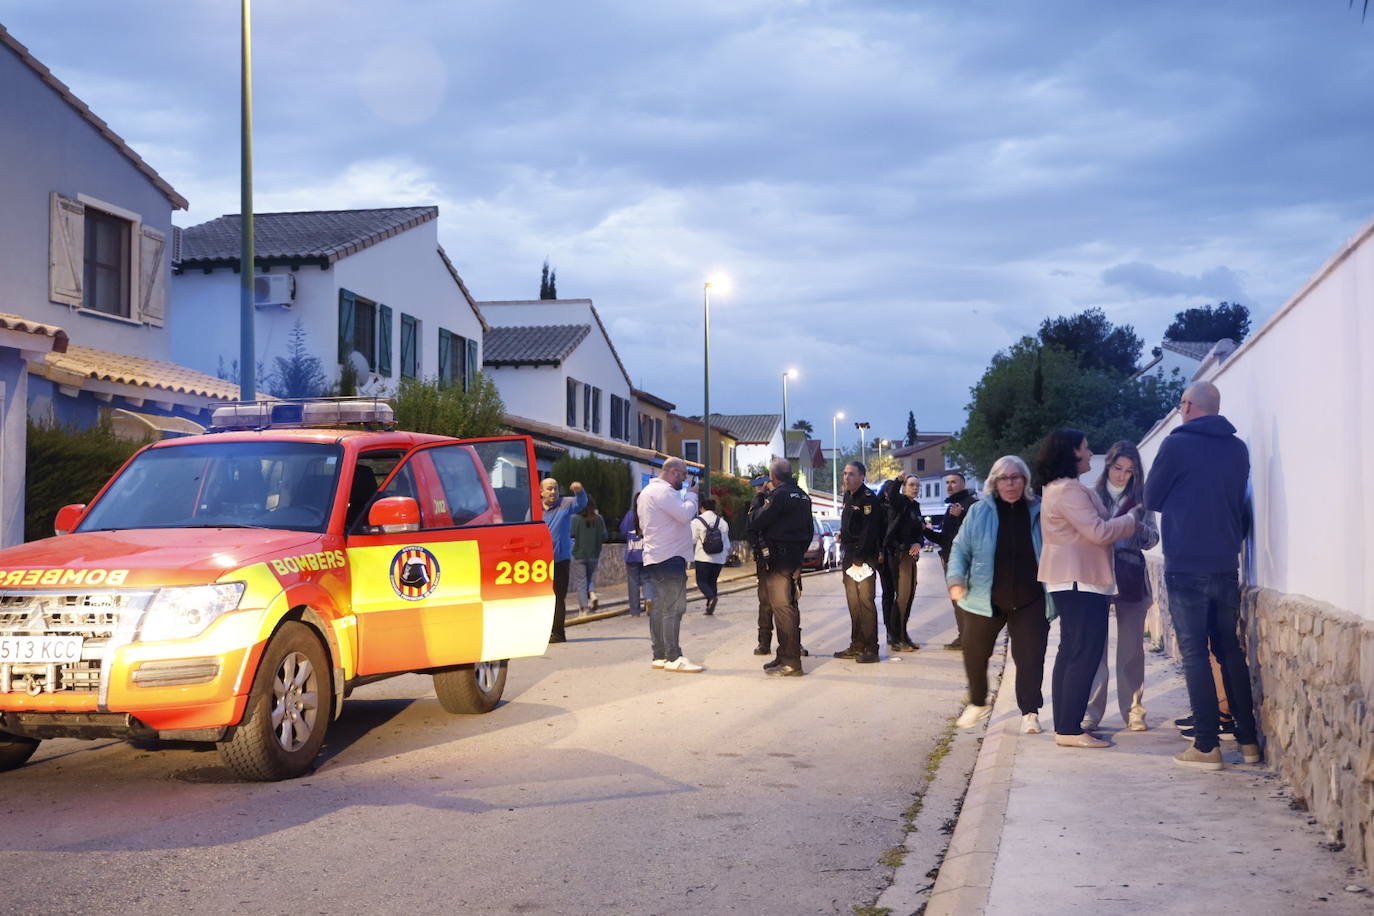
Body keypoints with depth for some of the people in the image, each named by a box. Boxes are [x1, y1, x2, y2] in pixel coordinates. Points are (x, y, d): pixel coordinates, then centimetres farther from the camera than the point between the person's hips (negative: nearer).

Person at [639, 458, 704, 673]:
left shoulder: (647, 491, 20)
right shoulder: (663, 491, -14)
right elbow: (685, 514, -22)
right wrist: (691, 495, -4)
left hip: (654, 558, 11)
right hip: (670, 558, -11)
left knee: (658, 607, 11)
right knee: (673, 608, -10)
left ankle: (659, 656, 14)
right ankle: (673, 657, -11)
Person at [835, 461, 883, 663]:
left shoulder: (868, 498, -12)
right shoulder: (848, 496, 16)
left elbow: (869, 532, -18)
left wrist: (859, 559, -20)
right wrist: (843, 535, 12)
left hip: (864, 558, -9)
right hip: (850, 558, 9)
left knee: (866, 602, -9)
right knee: (853, 604, 11)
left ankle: (870, 649, -6)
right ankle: (856, 646, 17)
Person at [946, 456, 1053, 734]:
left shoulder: (1039, 512, 1)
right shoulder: (979, 512, 0)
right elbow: (960, 549, 3)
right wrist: (956, 580, -11)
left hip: (1029, 601, -1)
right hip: (986, 599, 1)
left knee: (1030, 657, -4)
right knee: (974, 653, 10)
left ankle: (1030, 712, 5)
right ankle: (978, 703, 32)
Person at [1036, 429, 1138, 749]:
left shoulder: (1056, 489, 18)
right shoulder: (1069, 490, -16)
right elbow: (1099, 532, -21)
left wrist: (1120, 517, 13)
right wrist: (1132, 517, -7)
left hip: (1071, 581, 11)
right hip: (1080, 580, -11)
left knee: (1071, 651, 12)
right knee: (1086, 653, -11)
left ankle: (1065, 727, 15)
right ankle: (1070, 730, -12)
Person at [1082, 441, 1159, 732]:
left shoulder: (1140, 498, 9)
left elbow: (1152, 540, 6)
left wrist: (1140, 527, -16)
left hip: (1130, 578, 1)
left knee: (1131, 646, 4)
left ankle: (1133, 710, 10)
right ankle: (1091, 711, 0)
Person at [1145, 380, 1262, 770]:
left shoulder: (1177, 444, -8)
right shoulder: (1238, 449, 6)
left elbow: (1152, 499, 2)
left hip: (1186, 566, -5)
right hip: (1226, 565, 5)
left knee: (1194, 654, -1)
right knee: (1230, 650, 13)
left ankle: (1206, 746, -2)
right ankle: (1248, 740, 14)